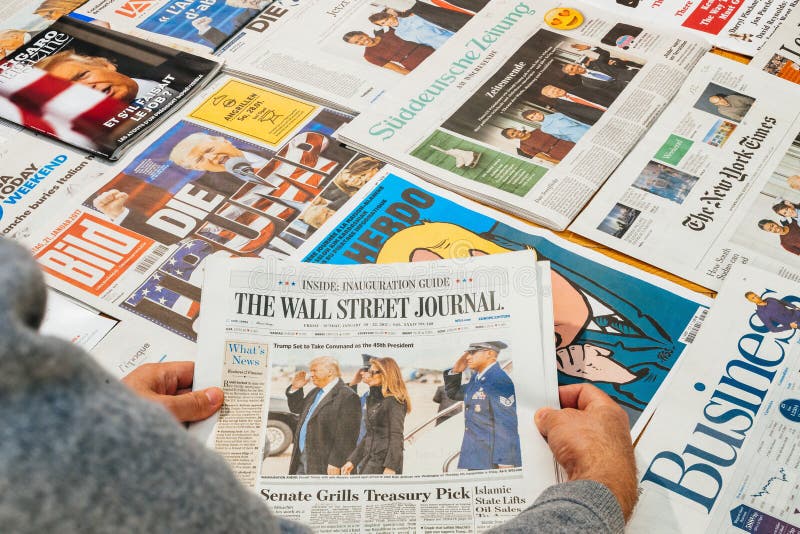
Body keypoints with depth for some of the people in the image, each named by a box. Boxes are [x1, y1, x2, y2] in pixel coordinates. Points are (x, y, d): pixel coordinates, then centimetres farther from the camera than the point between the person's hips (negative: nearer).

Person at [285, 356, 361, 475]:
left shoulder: (347, 396, -15)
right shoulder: (315, 392, 16)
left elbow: (345, 436, -20)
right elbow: (296, 408, 31)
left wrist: (335, 463, -23)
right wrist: (295, 388, 14)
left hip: (324, 465, -9)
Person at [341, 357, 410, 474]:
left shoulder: (394, 401, -10)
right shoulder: (373, 399, 17)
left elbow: (396, 437, -15)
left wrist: (391, 467, -22)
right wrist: (352, 460, 16)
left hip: (383, 463, -8)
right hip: (369, 460, 8)